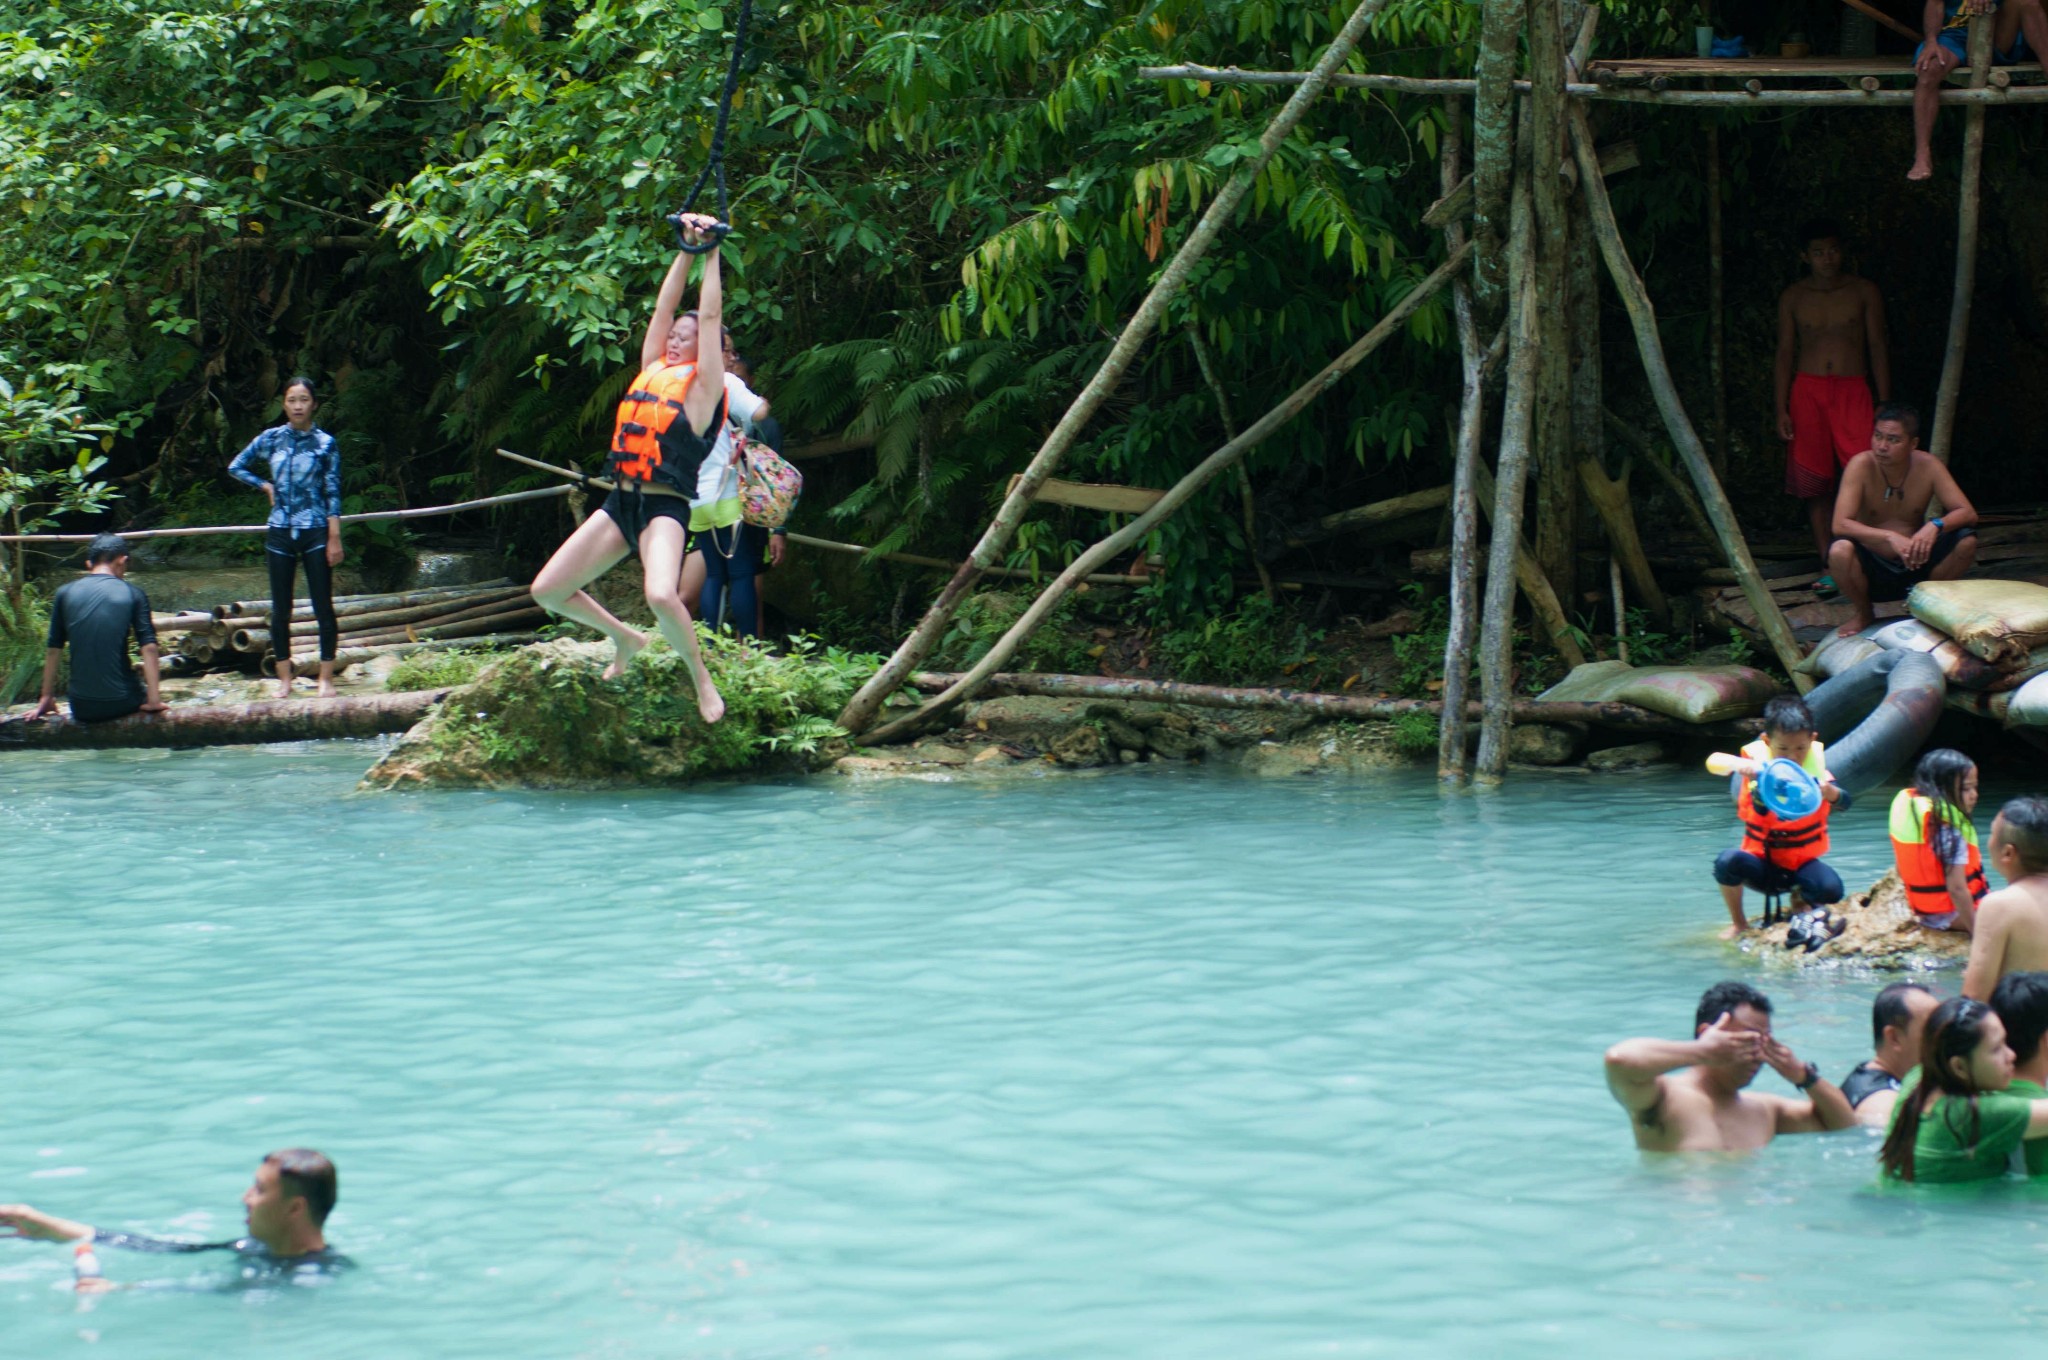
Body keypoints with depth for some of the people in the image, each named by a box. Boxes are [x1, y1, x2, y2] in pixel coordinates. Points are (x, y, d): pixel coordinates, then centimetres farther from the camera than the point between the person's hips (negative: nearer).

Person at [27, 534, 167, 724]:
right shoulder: (132, 594, -3)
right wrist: (154, 700, -8)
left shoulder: (65, 593, 2)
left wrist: (46, 699, 13)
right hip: (121, 703, -3)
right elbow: (148, 647, -9)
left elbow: (53, 650, 6)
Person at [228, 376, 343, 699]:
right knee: (281, 609, 5)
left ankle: (326, 678, 5)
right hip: (280, 533, 2)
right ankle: (284, 679, 12)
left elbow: (333, 494, -2)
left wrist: (335, 539, -7)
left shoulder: (325, 443, -2)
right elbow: (236, 467, 16)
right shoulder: (271, 439, 4)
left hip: (315, 532, -2)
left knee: (323, 607, -2)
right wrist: (266, 486, 5)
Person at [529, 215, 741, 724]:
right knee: (547, 590, 4)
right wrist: (686, 250, 18)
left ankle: (701, 677, -8)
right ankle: (624, 639, 28)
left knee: (661, 595, -33)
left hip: (665, 508, -7)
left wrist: (711, 254, 3)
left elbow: (710, 317, -3)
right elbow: (665, 307, 15)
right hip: (619, 504, 7)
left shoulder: (702, 386, -1)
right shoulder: (651, 371, 15)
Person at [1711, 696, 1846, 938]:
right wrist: (1760, 785, -47)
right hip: (1763, 863, -1)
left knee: (1831, 889, -29)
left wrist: (1830, 792, -41)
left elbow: (1843, 801, -17)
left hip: (1802, 863, 1)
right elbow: (1755, 812, -26)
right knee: (1728, 862, -32)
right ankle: (1738, 923, -5)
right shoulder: (1759, 768, -9)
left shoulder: (1816, 767, -2)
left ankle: (1801, 898, 10)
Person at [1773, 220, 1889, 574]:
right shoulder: (1793, 298, 8)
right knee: (1814, 480, -2)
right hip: (1807, 389, 1)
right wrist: (1781, 409, 4)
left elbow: (1877, 346, 8)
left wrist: (1885, 403, 3)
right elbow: (1785, 352, 11)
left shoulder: (1864, 292, 6)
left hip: (1852, 389, -1)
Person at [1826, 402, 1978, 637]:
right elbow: (1840, 525, -26)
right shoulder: (1861, 466, -17)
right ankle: (1864, 613, -2)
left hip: (1914, 563, 2)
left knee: (1967, 542, -22)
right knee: (1840, 551, -35)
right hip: (1872, 568, -2)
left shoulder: (1927, 466, -10)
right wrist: (1890, 537, -39)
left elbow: (1967, 514, -12)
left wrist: (1936, 526, -35)